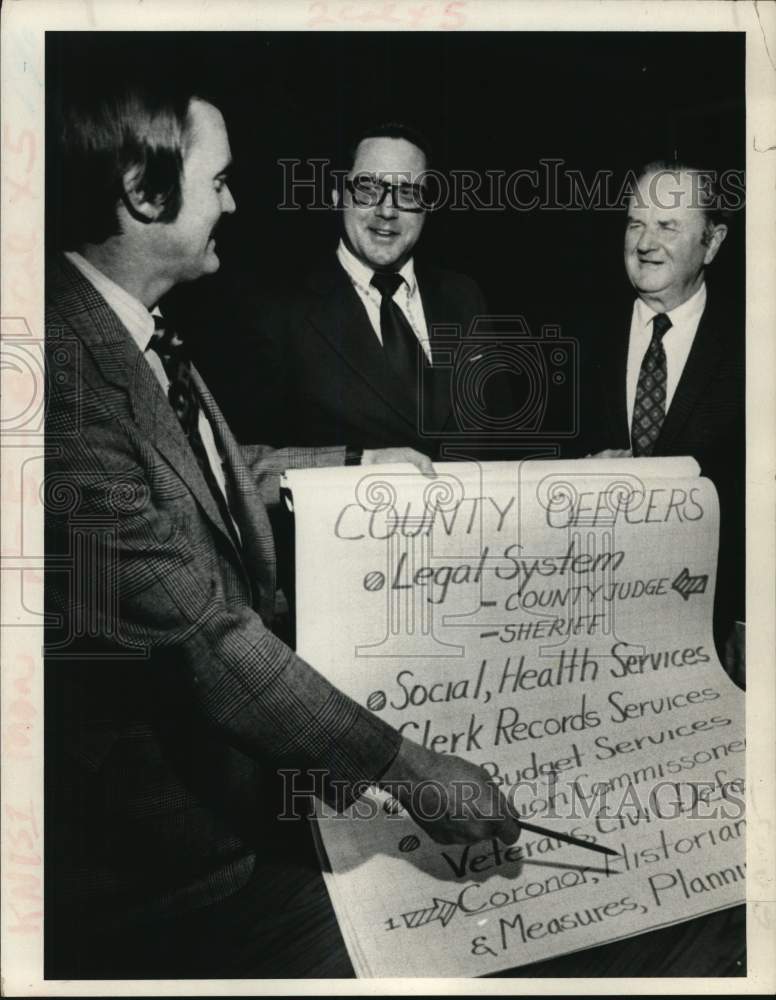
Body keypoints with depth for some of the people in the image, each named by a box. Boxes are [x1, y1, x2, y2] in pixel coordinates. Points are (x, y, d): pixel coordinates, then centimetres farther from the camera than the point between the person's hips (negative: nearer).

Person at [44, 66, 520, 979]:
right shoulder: (72, 373, -31)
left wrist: (353, 462, 11)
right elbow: (201, 631, -31)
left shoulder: (140, 337, 0)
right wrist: (406, 766, -24)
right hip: (141, 846, -8)